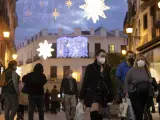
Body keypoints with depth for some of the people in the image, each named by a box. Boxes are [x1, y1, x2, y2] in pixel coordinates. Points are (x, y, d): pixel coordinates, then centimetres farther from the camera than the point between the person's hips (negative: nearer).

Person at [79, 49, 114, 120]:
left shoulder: (107, 68, 10)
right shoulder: (90, 67, 0)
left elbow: (109, 82, 12)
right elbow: (85, 82, -1)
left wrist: (111, 97, 9)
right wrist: (82, 96, -4)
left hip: (103, 94, 4)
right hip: (93, 93, -4)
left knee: (100, 114, 8)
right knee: (94, 112, -22)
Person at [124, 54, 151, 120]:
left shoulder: (146, 70, 10)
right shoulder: (132, 70, -2)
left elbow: (149, 82, 17)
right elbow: (126, 81, -1)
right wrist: (126, 92, -6)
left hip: (144, 94, 4)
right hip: (134, 93, -4)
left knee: (141, 110, 9)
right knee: (138, 110, -12)